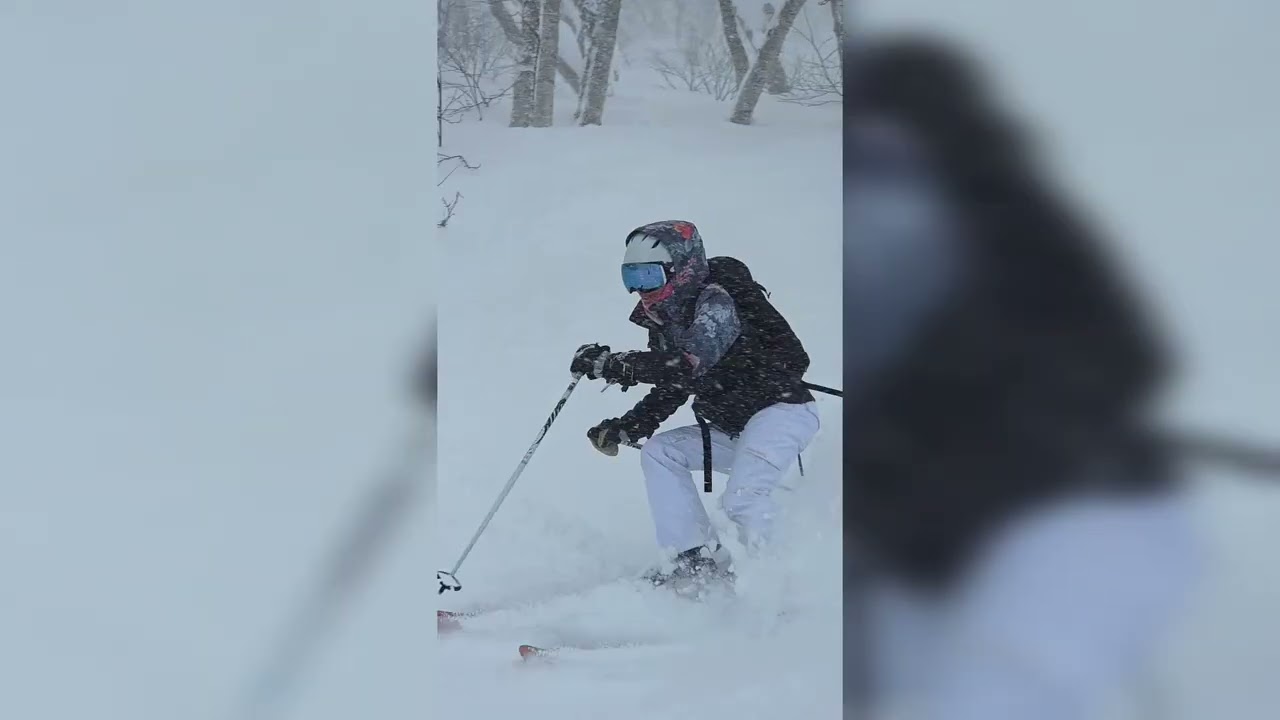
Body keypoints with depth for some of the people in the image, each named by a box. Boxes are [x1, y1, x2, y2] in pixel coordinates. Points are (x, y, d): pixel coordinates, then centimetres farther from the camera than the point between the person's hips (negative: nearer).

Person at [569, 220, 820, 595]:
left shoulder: (718, 298, -19)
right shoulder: (665, 320, 8)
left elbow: (689, 365, -34)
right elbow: (670, 390, 15)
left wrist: (610, 364, -34)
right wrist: (626, 429, 1)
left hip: (782, 410, -10)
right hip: (733, 430, 10)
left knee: (743, 500, -28)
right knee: (658, 453, -1)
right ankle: (699, 560, -7)